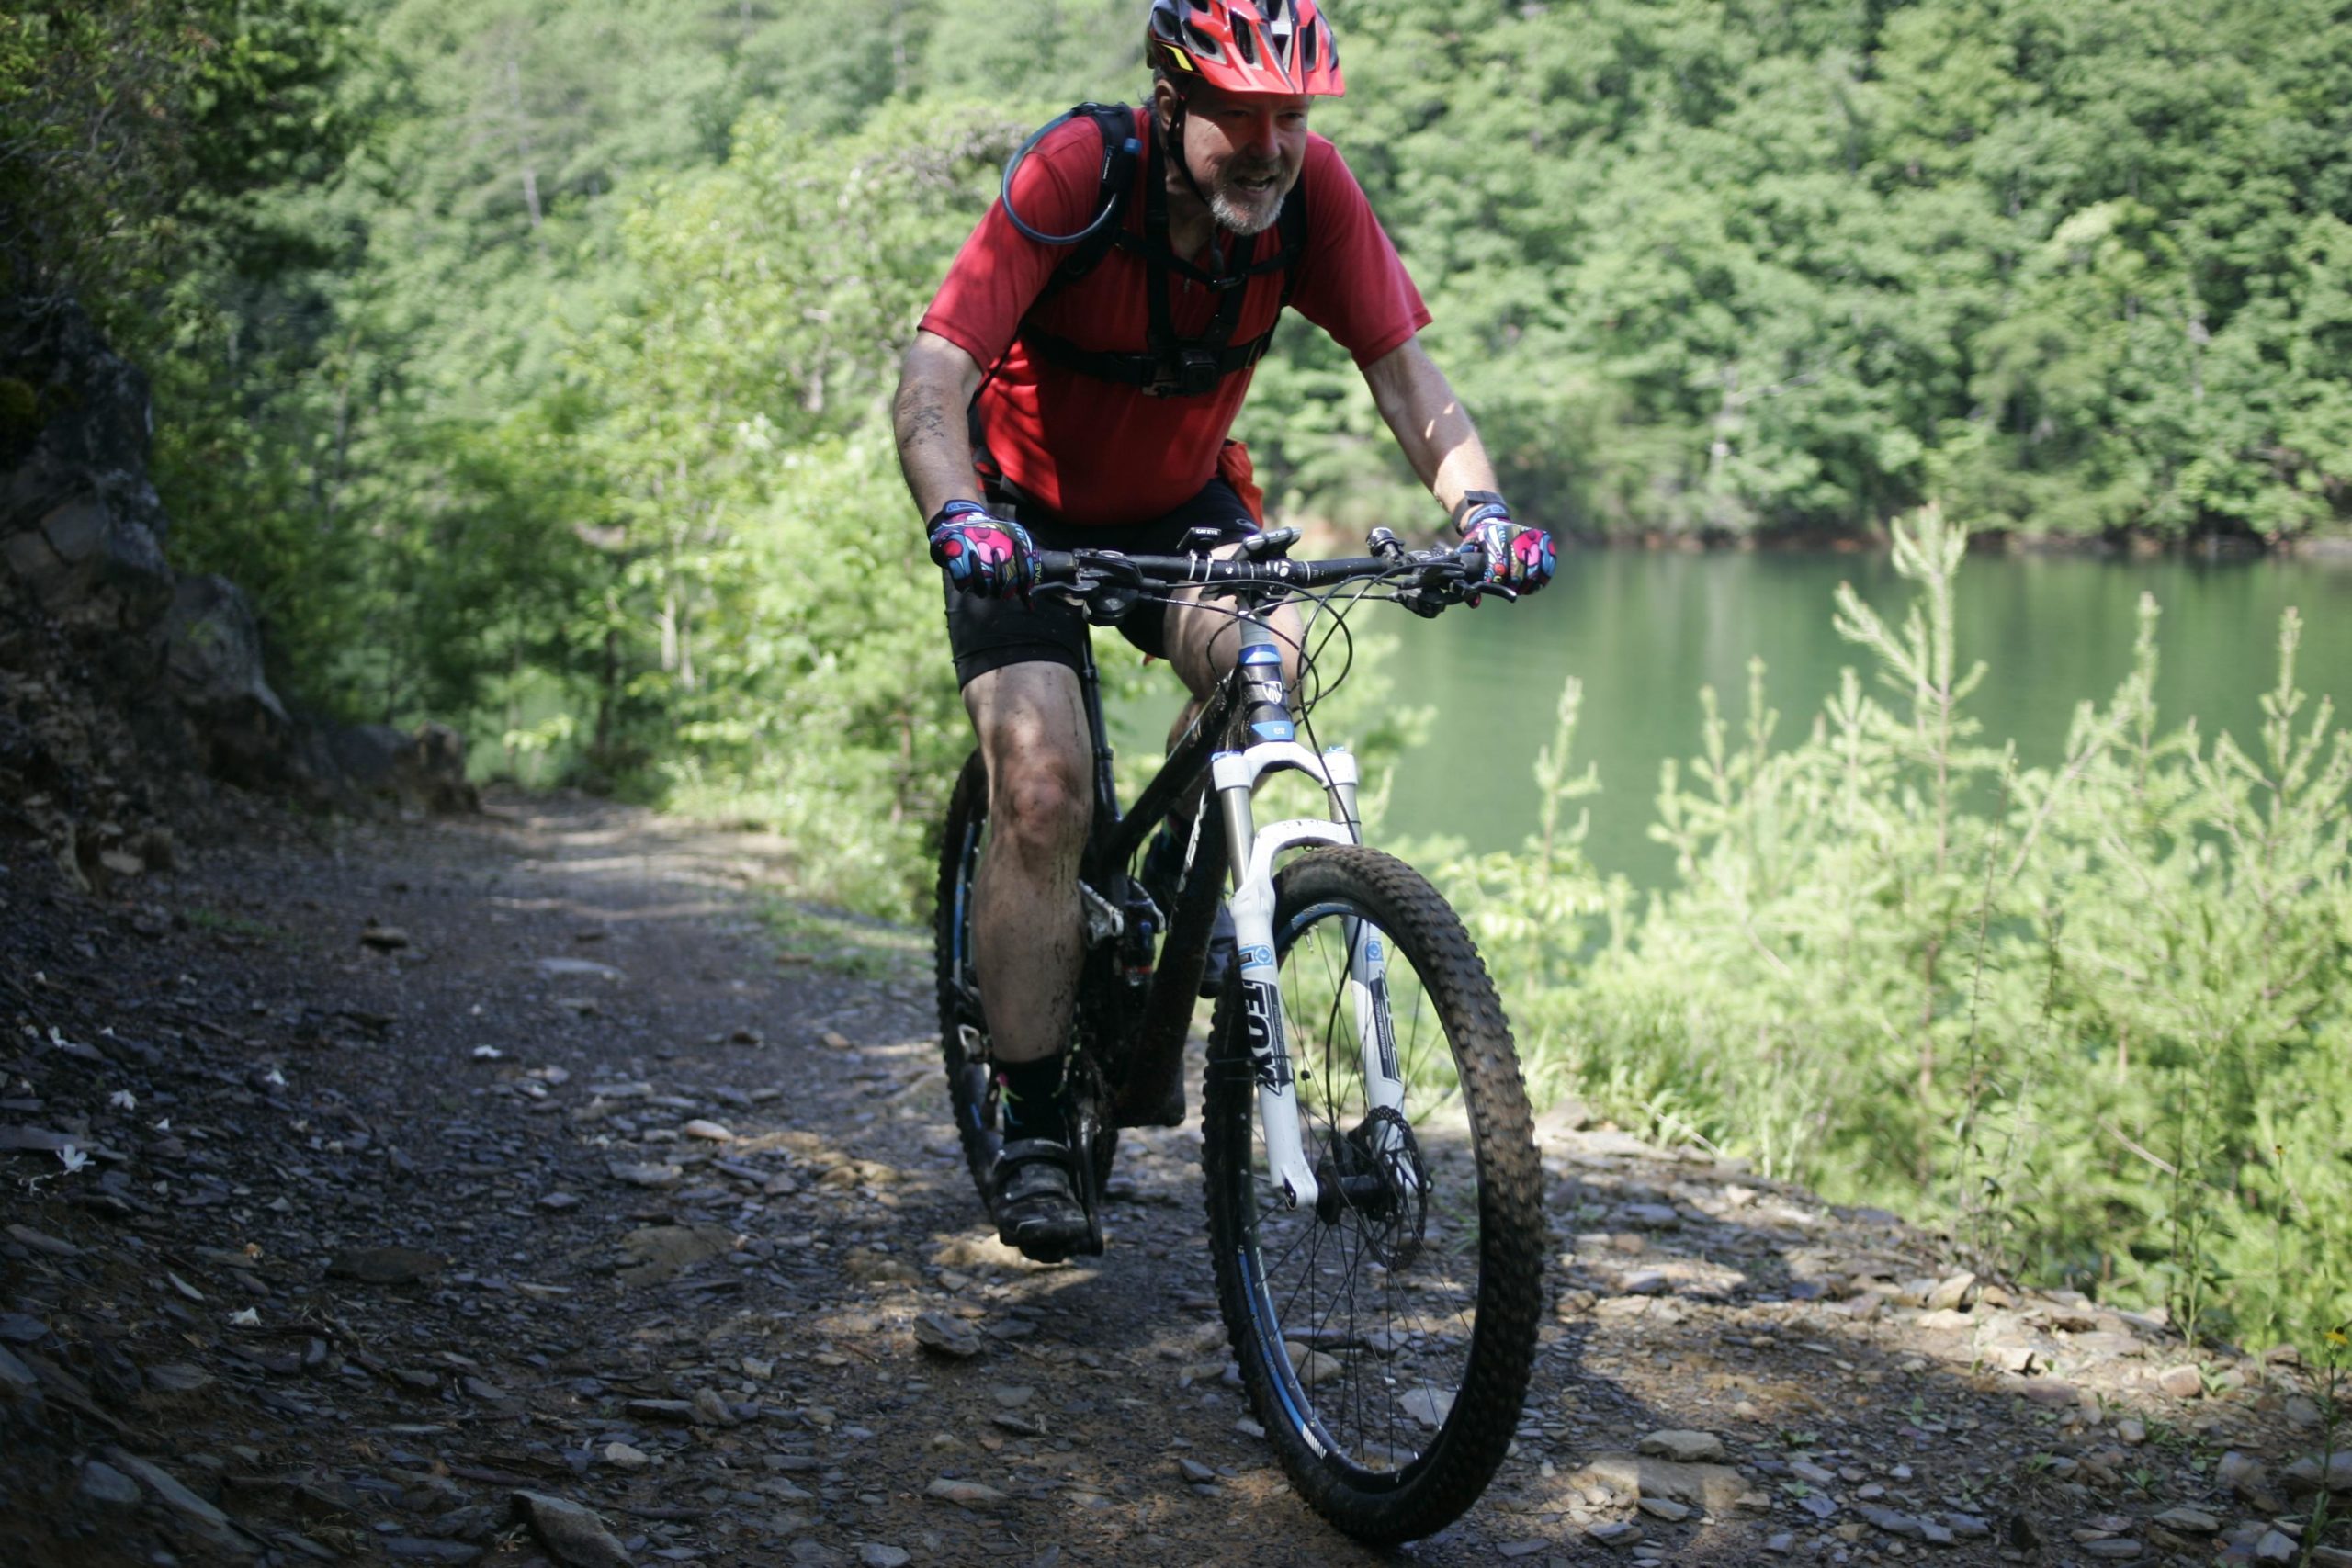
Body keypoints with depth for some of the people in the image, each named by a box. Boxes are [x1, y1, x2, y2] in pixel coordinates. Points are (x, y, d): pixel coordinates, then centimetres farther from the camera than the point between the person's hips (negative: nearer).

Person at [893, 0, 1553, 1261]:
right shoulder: (1075, 173, -29)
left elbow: (1403, 368, -18)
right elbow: (934, 374, -35)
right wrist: (957, 517, -54)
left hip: (1182, 505, 3)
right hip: (1028, 515, -3)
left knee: (1264, 662, -26)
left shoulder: (1312, 190, -20)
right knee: (1042, 788, -19)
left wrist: (1478, 506, -37)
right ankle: (1030, 1129, -5)